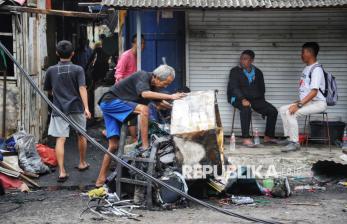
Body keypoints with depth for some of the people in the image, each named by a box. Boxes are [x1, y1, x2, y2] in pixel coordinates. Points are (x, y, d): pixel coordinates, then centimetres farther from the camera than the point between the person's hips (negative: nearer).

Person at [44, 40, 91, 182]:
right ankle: (82, 163, 35)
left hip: (59, 109, 0)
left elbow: (48, 90, 14)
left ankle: (62, 171, -14)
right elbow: (82, 88, -14)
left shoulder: (51, 70, 3)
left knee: (60, 139, -5)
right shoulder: (78, 69, -2)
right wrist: (86, 107, -21)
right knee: (81, 135, 21)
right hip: (76, 108, 0)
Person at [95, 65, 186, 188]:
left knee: (113, 146, 3)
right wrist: (170, 96, -39)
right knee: (143, 109, -28)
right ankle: (145, 146, -29)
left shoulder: (153, 85, 7)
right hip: (111, 101, -9)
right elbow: (145, 94, -38)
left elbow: (159, 103, 18)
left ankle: (101, 180, 6)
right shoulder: (143, 76, -19)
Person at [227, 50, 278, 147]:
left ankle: (268, 136, 3)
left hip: (255, 99, 5)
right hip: (239, 98, -4)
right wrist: (242, 99, -26)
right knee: (246, 109, -38)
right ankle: (246, 139, -37)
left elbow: (261, 88, 21)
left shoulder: (258, 72, 15)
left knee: (273, 111, -14)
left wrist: (261, 102, 6)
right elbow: (233, 87, -10)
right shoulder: (235, 71, 2)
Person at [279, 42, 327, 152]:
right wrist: (298, 102, 8)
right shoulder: (307, 68, 15)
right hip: (307, 102, 10)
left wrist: (299, 105, -27)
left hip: (318, 103, -10)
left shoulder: (316, 69, -16)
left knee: (291, 112, -26)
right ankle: (289, 137, 6)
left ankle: (295, 143, -21)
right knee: (282, 109, 6)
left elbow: (314, 92, -24)